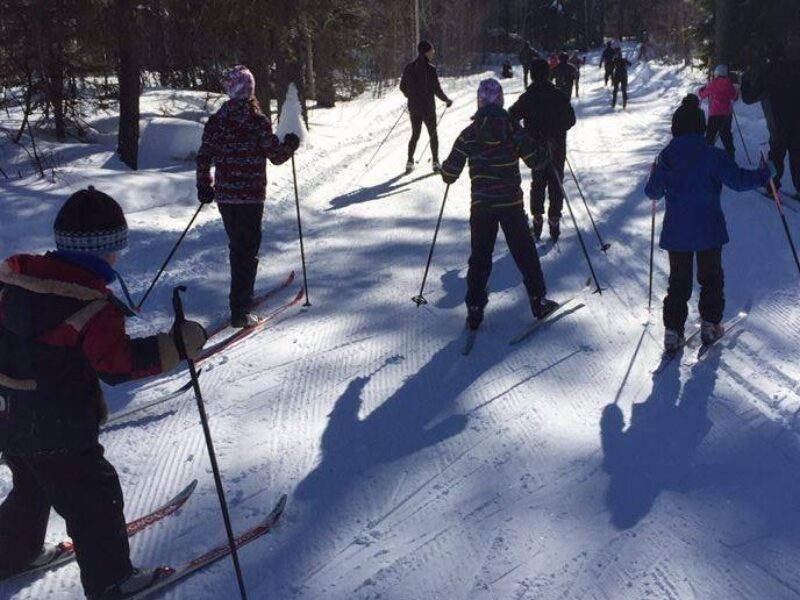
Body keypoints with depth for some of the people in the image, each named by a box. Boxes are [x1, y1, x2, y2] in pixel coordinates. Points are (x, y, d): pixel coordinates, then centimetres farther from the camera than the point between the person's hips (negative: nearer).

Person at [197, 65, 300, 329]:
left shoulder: (215, 121, 2)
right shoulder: (258, 121, -12)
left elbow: (203, 158, 5)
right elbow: (276, 156, -8)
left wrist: (204, 187, 17)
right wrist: (291, 144, 12)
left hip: (223, 196, 5)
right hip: (251, 197, -5)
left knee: (237, 248, 20)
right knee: (248, 252, 2)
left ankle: (241, 298, 34)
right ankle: (240, 311, -1)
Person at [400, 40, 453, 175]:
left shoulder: (409, 67, 2)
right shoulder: (430, 68, -15)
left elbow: (402, 87, 8)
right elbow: (437, 89, -15)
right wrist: (446, 100, 1)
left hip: (413, 107, 5)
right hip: (427, 107, -5)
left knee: (415, 134, 17)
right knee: (433, 134, 10)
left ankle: (410, 162, 10)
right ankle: (435, 162, 10)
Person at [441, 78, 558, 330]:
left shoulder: (469, 134, -2)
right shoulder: (513, 130, -5)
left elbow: (450, 173, -2)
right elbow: (536, 160, -4)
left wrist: (446, 172, 21)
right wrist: (545, 148, 17)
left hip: (481, 206, 1)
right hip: (511, 204, -1)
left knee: (479, 258, 9)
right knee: (525, 253, 12)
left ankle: (474, 310, 7)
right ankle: (538, 302, 17)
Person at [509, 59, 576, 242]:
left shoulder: (526, 98, -8)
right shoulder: (560, 96, -7)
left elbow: (511, 118, -4)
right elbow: (571, 120, 0)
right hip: (557, 149, -1)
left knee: (537, 183, 16)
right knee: (556, 185, 8)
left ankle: (537, 218, 16)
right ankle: (554, 219, 5)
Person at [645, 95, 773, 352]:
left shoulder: (665, 158, -3)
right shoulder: (714, 156, -11)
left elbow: (653, 192, 4)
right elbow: (739, 181, -12)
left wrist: (655, 175, 26)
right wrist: (764, 172, 5)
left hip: (676, 234, 2)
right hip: (709, 232, -2)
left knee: (678, 282, 12)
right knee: (711, 277, 17)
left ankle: (673, 330, 7)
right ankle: (710, 324, 20)